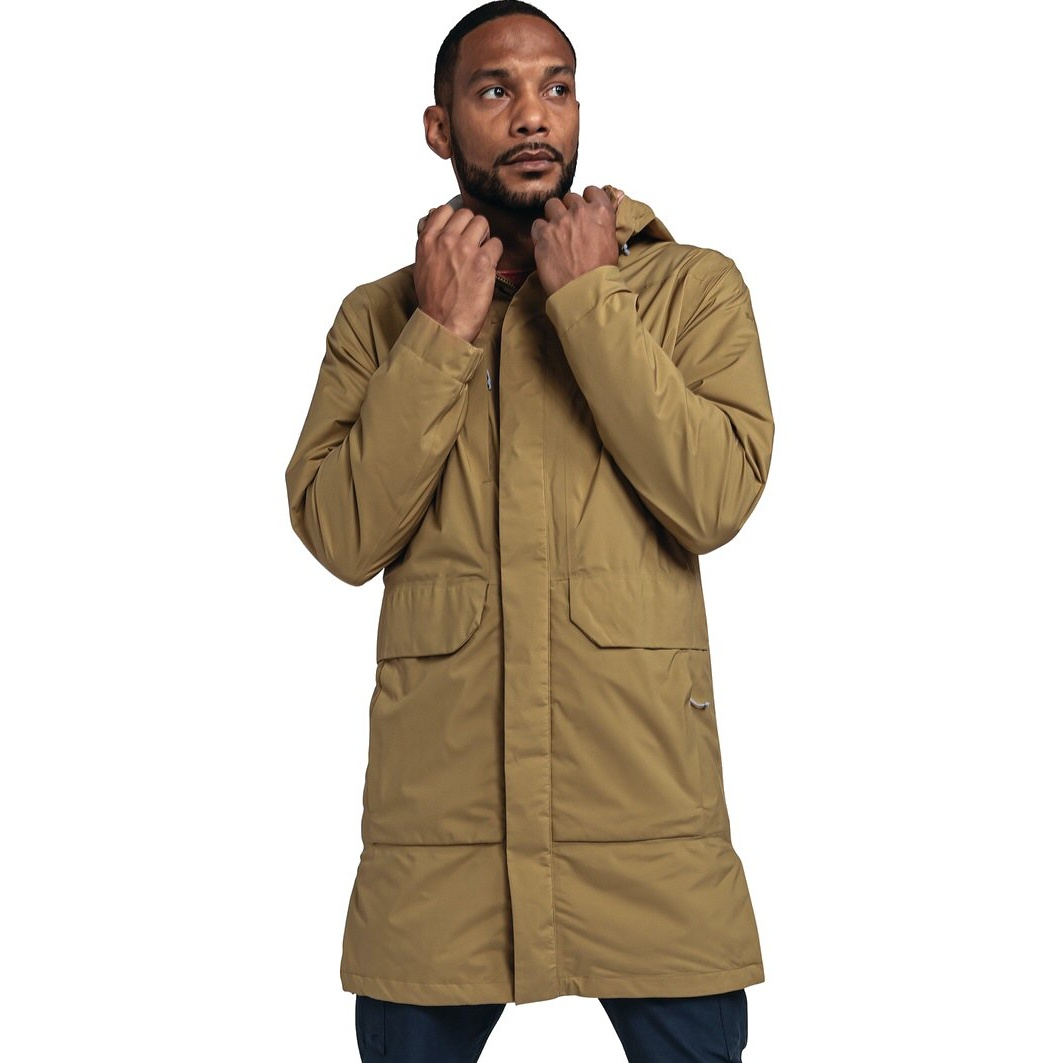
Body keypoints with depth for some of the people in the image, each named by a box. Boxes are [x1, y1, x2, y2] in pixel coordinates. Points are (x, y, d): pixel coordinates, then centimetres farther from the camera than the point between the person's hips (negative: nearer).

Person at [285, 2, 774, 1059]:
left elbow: (716, 499, -11)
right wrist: (443, 335, -10)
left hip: (648, 808, -1)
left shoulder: (691, 286, 4)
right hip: (438, 815, 1)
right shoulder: (378, 316, 9)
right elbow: (343, 536, -5)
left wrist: (587, 302, -11)